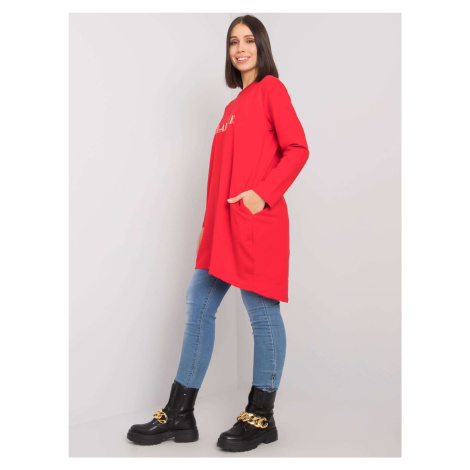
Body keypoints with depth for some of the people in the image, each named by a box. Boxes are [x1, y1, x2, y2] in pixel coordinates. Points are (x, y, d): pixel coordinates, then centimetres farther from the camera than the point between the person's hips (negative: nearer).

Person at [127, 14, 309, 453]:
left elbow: (297, 148, -8)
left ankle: (261, 417, 14)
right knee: (198, 306, 7)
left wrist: (264, 193, -17)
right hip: (222, 221, 9)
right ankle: (179, 415, 17)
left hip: (256, 220, -9)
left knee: (262, 312, -1)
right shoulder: (234, 105, 23)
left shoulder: (271, 88, 1)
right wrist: (213, 217, 14)